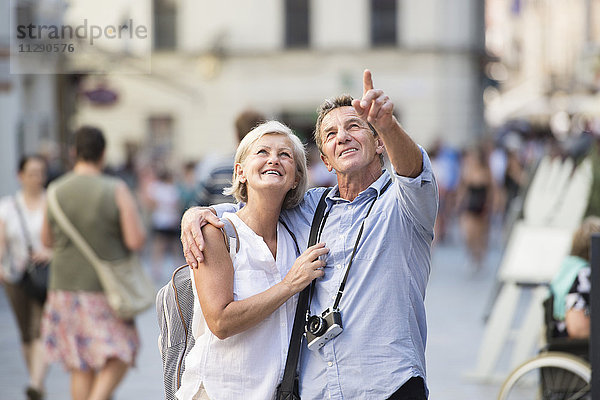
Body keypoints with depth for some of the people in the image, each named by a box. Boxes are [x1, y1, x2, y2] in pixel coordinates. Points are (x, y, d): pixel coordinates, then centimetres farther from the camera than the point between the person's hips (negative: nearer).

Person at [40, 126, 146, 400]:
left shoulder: (55, 191, -2)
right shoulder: (116, 190, -12)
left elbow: (47, 240, 9)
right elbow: (137, 241, -14)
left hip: (66, 288, 3)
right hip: (106, 290, -3)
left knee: (81, 367, 12)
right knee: (118, 359, 8)